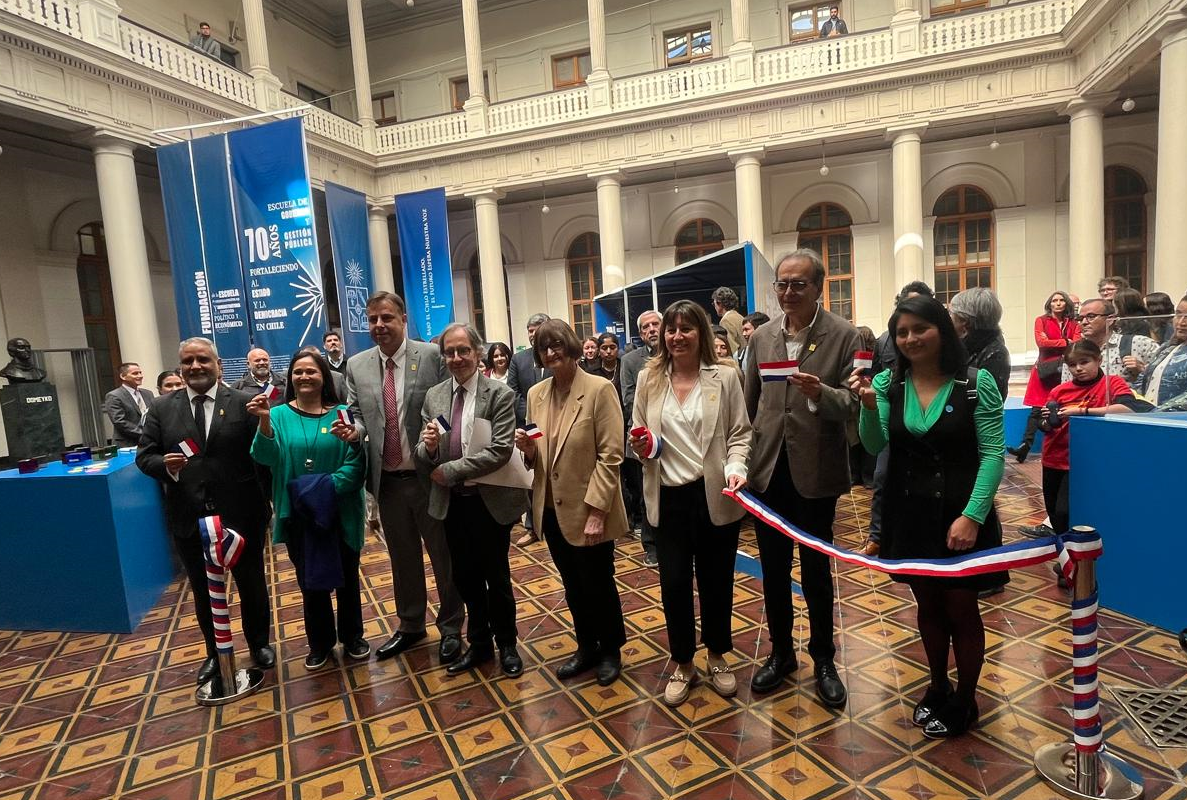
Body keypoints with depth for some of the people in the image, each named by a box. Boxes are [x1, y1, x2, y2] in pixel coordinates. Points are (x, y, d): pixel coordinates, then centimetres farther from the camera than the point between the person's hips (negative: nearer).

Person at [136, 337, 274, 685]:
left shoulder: (244, 403, -5)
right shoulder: (161, 409, 3)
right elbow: (144, 457, 3)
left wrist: (267, 502, -10)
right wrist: (165, 464, -20)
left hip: (241, 515, -2)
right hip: (189, 519, 2)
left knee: (251, 584, 15)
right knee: (203, 591, 18)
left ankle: (259, 643, 38)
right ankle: (214, 653, 39)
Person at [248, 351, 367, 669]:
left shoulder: (341, 414, -6)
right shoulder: (280, 415, -2)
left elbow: (356, 461, -10)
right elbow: (266, 457, -17)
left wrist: (330, 486, -23)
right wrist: (264, 421, -32)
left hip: (339, 514, -1)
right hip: (298, 515, 1)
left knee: (346, 578, 14)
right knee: (311, 582, 15)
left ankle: (352, 637, 33)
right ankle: (320, 643, 34)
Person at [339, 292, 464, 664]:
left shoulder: (433, 355, -8)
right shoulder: (356, 366, 5)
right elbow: (358, 414, 11)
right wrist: (354, 430, -11)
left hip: (429, 476, -4)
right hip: (387, 481, 4)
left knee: (444, 555, 11)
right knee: (402, 557, 19)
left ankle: (450, 627, 30)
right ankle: (410, 625, 39)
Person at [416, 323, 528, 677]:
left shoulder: (500, 394, -11)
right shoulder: (433, 396, 4)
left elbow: (500, 451, -19)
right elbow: (423, 456, 6)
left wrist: (449, 470, -18)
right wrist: (428, 446, -18)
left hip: (490, 501, -4)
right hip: (452, 502, 4)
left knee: (496, 576, 12)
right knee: (466, 577, 17)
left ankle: (506, 644, 34)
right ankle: (479, 643, 38)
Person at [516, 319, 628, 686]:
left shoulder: (599, 389, -13)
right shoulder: (536, 394, 5)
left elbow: (610, 455, -16)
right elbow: (535, 458, 12)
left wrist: (596, 511, -19)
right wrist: (526, 447, -11)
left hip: (588, 511, -5)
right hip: (552, 510, 6)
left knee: (598, 585, 12)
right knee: (573, 586, 20)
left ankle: (610, 650, 36)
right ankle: (586, 647, 41)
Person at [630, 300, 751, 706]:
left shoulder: (724, 376, -3)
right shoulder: (649, 379, 3)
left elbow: (740, 433, -1)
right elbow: (639, 435, 10)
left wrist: (735, 468, -18)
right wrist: (640, 448, -12)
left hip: (715, 495, -1)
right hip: (668, 497, 1)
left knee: (716, 580, 14)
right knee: (674, 583, 8)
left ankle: (717, 657, 39)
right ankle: (683, 663, 31)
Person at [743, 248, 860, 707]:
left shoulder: (843, 336, -6)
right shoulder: (761, 337, 5)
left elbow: (852, 404, -11)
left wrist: (819, 392, -31)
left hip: (814, 471, -3)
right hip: (767, 470, 4)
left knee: (816, 569, 10)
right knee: (773, 568, 14)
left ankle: (823, 659, 32)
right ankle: (781, 653, 34)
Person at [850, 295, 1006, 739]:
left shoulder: (976, 382, -10)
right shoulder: (888, 383, -2)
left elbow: (993, 453, -11)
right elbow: (875, 445, -10)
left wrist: (972, 515, -19)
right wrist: (868, 406, -28)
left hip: (960, 514, -3)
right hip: (909, 514, 3)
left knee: (960, 608, 10)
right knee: (928, 605, 17)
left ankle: (965, 699, 32)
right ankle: (938, 688, 38)